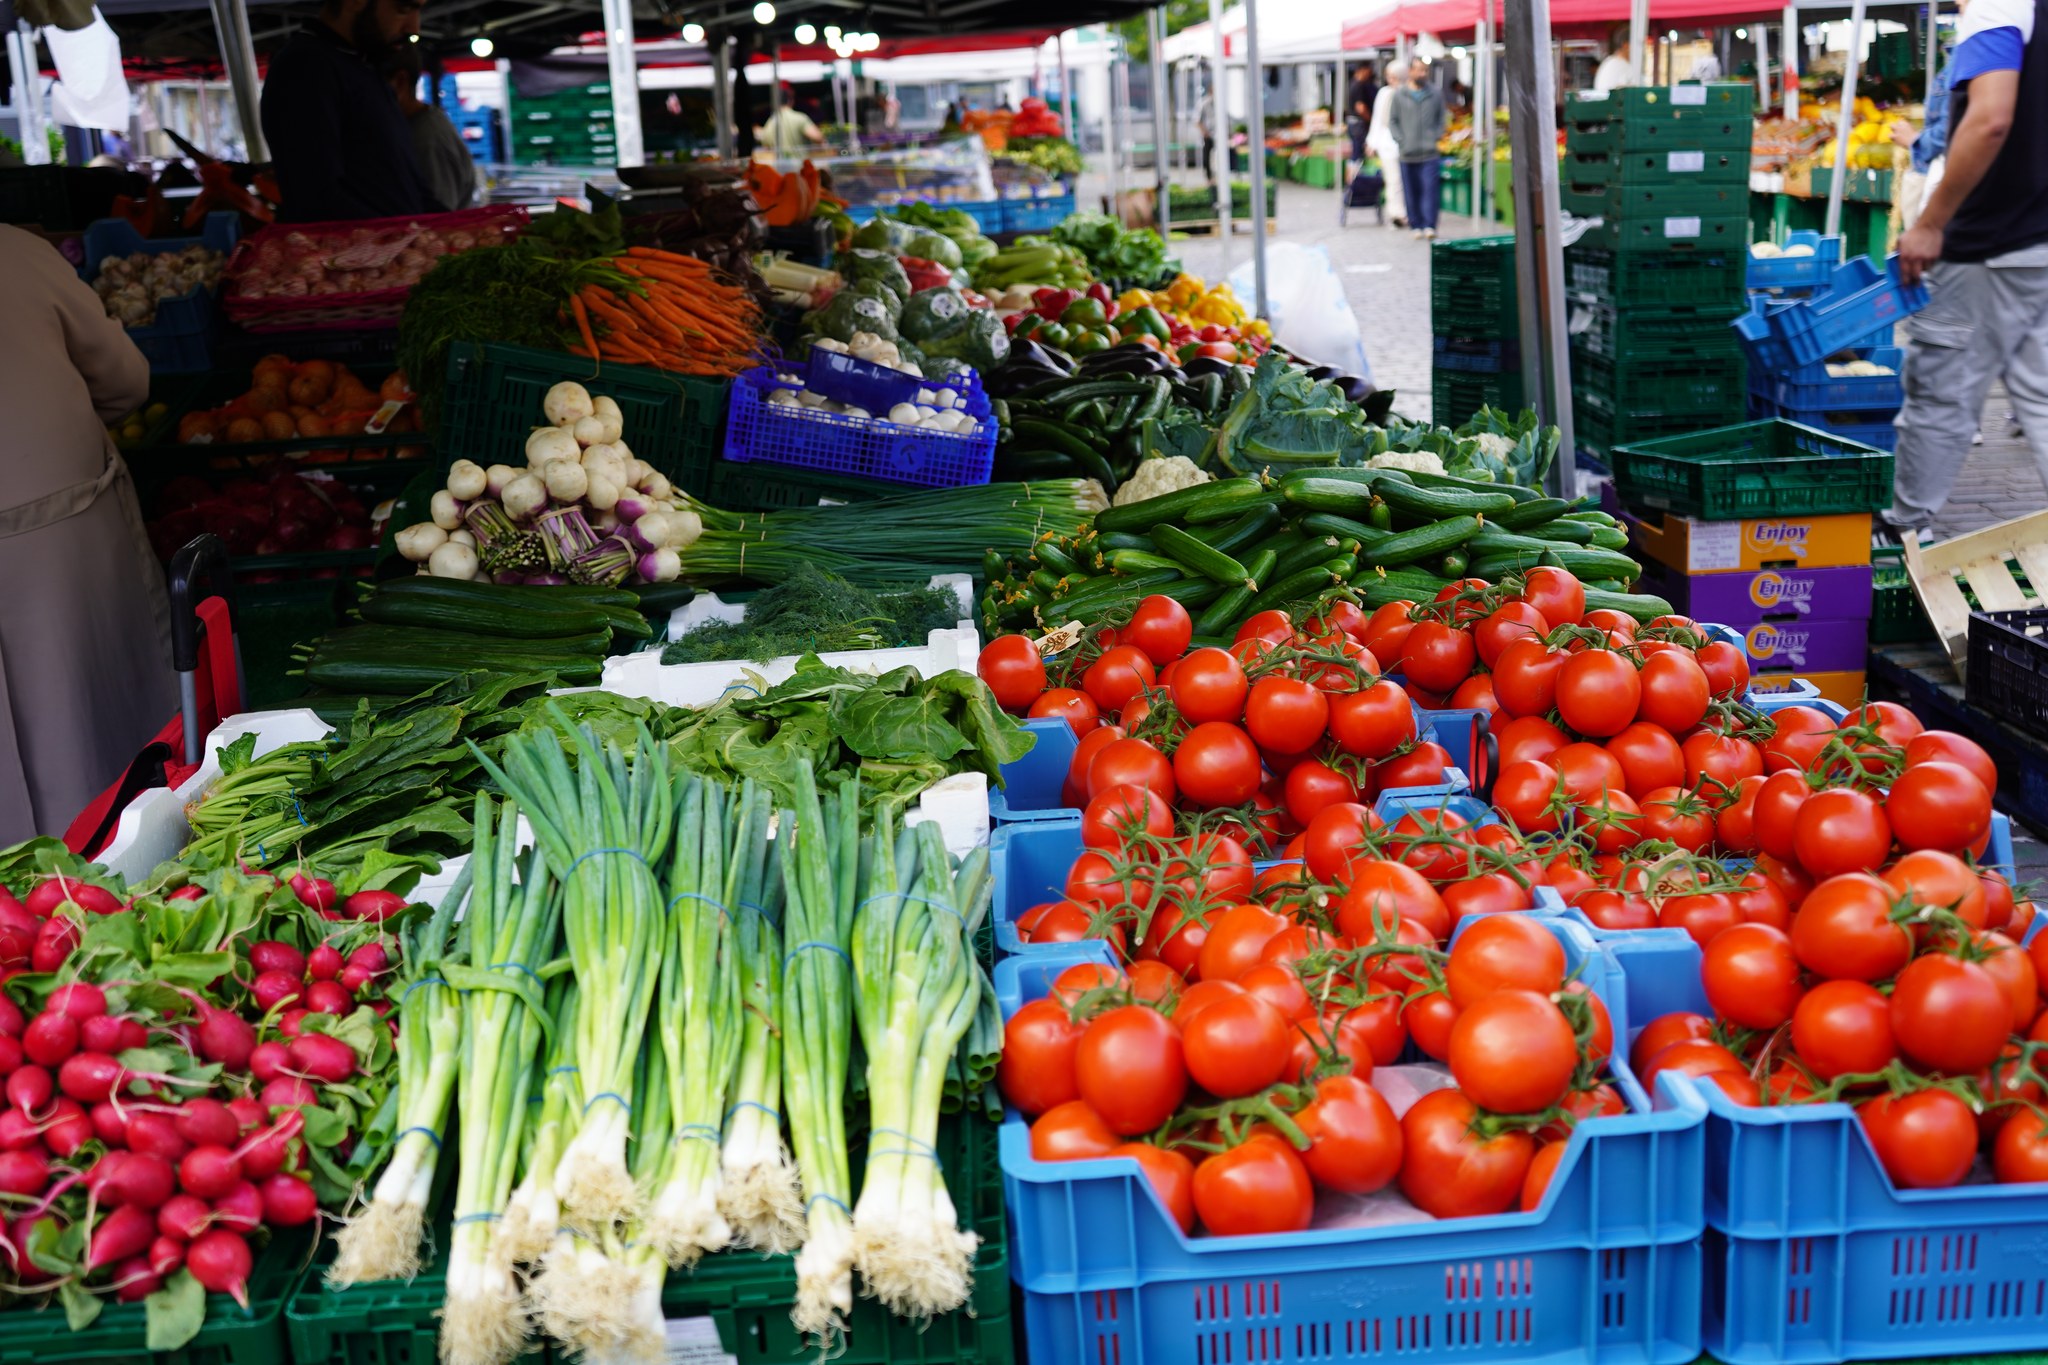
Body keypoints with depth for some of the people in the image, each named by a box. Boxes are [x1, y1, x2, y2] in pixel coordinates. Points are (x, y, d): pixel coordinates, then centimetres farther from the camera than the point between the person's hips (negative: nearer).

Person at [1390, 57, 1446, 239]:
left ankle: (1429, 225, -10)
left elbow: (1441, 119, 13)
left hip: (1431, 153, 0)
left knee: (1430, 189, -10)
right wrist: (1401, 141, -3)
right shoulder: (1400, 95, 4)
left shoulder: (1436, 94, 7)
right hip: (1408, 154, 0)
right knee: (1411, 193, 5)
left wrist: (1437, 137, 0)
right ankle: (1415, 225, 15)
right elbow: (1392, 121, 8)